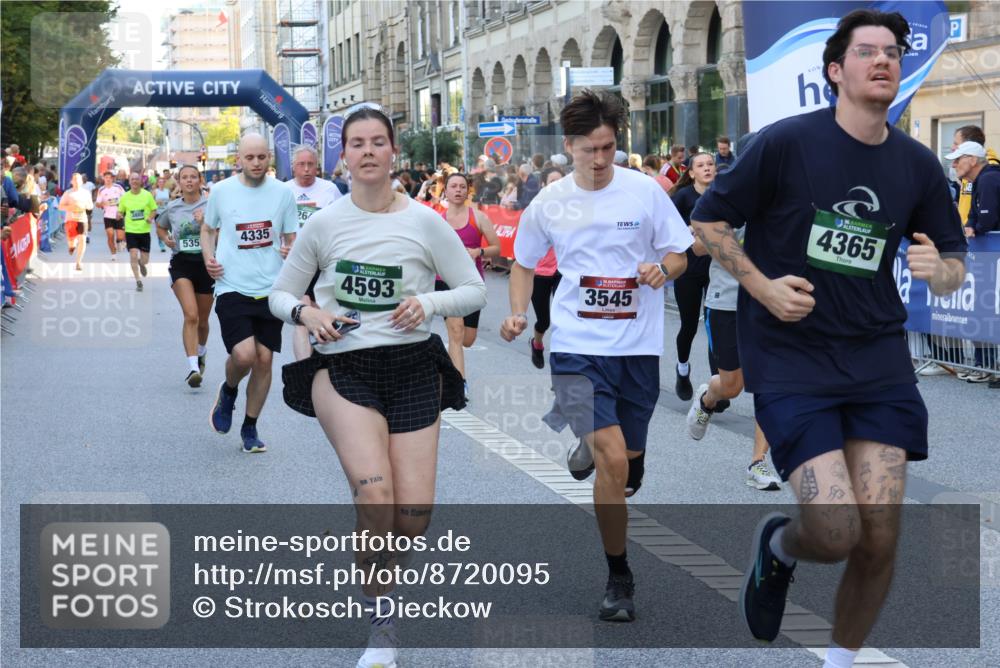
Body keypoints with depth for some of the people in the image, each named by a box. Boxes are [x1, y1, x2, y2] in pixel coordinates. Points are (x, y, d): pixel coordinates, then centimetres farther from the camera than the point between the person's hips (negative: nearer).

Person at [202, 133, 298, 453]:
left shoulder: (283, 193, 2)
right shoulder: (221, 191, 0)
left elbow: (292, 238, 10)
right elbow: (208, 228, 16)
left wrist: (291, 251, -13)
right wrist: (208, 258, -2)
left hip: (270, 288, 2)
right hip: (232, 287, -2)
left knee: (264, 360, 3)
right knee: (244, 355, -18)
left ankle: (250, 428, 20)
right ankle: (229, 390, 17)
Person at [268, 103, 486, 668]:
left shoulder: (424, 221, 0)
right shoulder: (324, 225, 2)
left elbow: (474, 291, 5)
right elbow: (281, 294, 13)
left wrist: (429, 303, -13)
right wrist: (306, 313, -9)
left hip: (413, 368, 1)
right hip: (343, 368, -1)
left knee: (414, 516, -4)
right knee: (375, 494, -25)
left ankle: (378, 569, 32)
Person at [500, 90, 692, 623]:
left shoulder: (645, 191, -2)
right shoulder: (549, 203, 2)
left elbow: (679, 255, 6)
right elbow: (524, 264, 16)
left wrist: (662, 268, -17)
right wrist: (518, 314, -1)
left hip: (638, 346, 2)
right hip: (577, 345, -1)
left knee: (630, 456, 13)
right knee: (612, 459, -16)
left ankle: (588, 444, 51)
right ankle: (618, 577, -2)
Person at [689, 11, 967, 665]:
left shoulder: (918, 164, 4)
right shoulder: (784, 142, -8)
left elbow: (955, 267, 13)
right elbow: (708, 221, 1)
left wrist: (938, 269, -11)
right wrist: (761, 285, -12)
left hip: (879, 359, 4)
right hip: (789, 359, -4)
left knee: (879, 537, -2)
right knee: (835, 532, -14)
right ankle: (777, 545, 24)